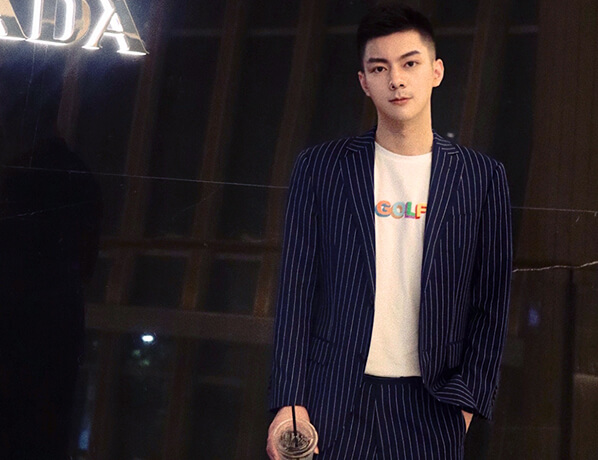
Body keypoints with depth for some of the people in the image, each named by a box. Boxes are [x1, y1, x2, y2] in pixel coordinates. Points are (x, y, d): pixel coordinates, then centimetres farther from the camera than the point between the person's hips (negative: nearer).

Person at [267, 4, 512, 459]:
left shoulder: (482, 177, 5)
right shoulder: (321, 167, 4)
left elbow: (490, 302, 6)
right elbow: (297, 289, 1)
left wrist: (468, 400, -1)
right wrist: (289, 401, -5)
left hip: (430, 406, 1)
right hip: (332, 399, 0)